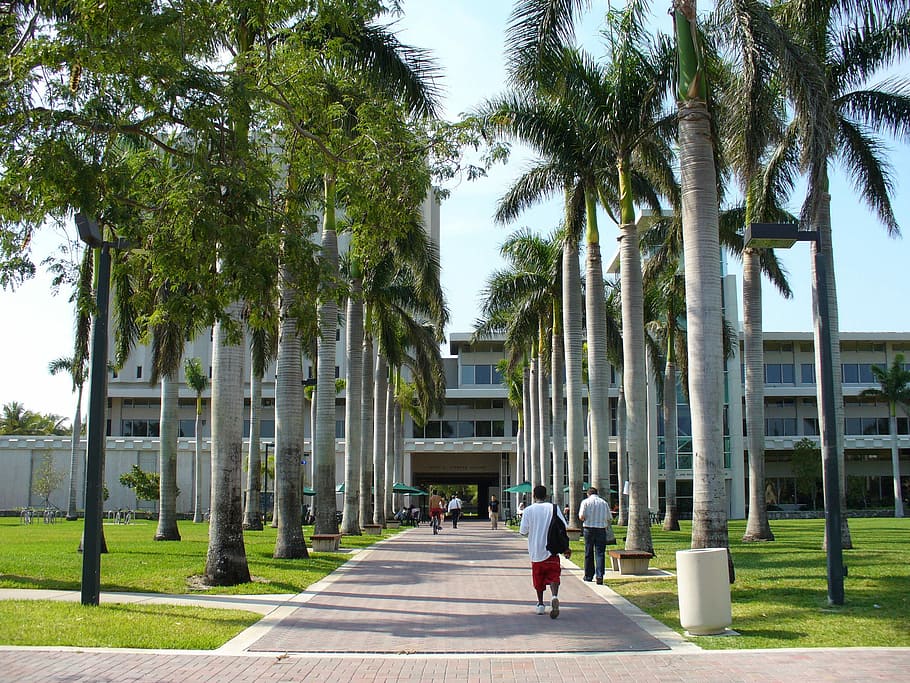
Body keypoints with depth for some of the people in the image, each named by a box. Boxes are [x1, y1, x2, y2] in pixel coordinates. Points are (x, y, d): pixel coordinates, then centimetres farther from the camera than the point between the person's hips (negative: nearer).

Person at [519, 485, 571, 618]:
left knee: (538, 577, 15)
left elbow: (523, 532, -6)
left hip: (535, 551, 0)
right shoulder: (553, 508, 0)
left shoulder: (528, 510, -3)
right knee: (553, 576, -1)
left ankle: (540, 604, 22)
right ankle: (554, 596, -27)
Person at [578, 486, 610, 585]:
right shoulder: (604, 503, 4)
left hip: (589, 529, -1)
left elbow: (581, 517, -10)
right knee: (600, 553, -2)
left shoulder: (585, 502, -2)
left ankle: (589, 576, 20)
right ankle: (599, 575, -16)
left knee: (588, 553, 11)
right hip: (601, 529, 1)